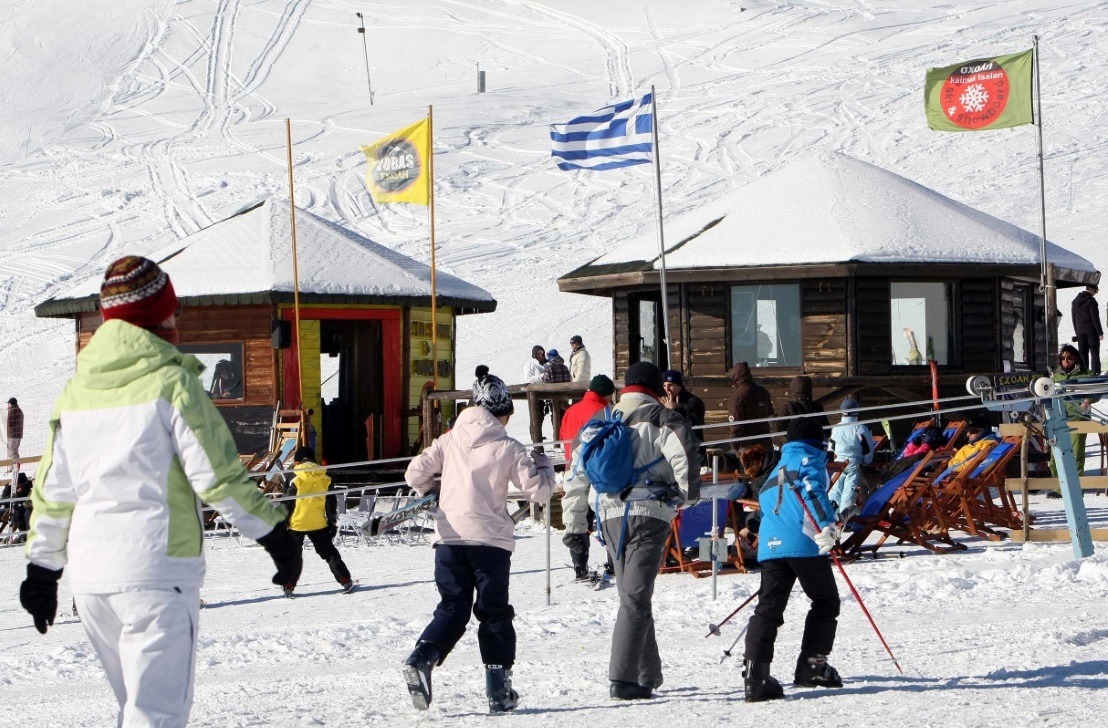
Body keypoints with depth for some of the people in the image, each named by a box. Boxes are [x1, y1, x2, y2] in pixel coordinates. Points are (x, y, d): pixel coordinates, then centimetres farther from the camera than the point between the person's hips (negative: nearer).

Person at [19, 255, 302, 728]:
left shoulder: (76, 391, 10)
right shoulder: (171, 383, -8)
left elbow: (52, 491, 13)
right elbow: (218, 476, -11)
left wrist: (43, 568, 22)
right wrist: (273, 532, -2)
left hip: (89, 573, 7)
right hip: (156, 569, -6)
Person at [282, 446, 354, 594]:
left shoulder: (295, 481, -10)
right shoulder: (325, 480, 2)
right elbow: (332, 505, 8)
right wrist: (333, 524, 16)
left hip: (297, 524, -3)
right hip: (319, 525, 3)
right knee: (330, 553, 14)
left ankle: (288, 586, 2)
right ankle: (345, 581, 10)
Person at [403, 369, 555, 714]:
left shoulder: (450, 441, 5)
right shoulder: (509, 449, -4)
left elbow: (415, 473, 4)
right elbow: (538, 492, -5)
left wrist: (431, 490, 26)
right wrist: (544, 465, 15)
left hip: (449, 538, 2)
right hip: (490, 540, -2)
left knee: (452, 610, 10)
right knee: (495, 614, 10)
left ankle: (422, 658, -16)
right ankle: (499, 688, 6)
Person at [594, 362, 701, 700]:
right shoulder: (659, 418, -2)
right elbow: (685, 450, -18)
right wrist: (687, 493, -3)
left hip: (609, 515, 5)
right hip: (647, 513, -5)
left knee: (631, 594, 17)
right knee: (636, 598, -7)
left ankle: (648, 674, 22)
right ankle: (623, 678, -15)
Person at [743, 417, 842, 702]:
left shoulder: (776, 471, 29)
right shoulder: (810, 458, 6)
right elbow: (812, 487, -14)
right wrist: (826, 523, -24)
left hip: (770, 546, 6)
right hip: (804, 544, -6)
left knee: (769, 608, 0)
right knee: (826, 602, 11)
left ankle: (755, 675, -14)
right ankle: (812, 665, 6)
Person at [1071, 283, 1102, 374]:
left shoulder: (1075, 301, 10)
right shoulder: (1091, 301, -11)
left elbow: (1073, 318, 14)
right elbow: (1095, 318, -13)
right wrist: (1100, 333, -8)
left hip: (1080, 331, 6)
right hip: (1091, 330, -6)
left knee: (1083, 353, 8)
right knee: (1094, 353, -3)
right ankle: (1096, 372, -9)